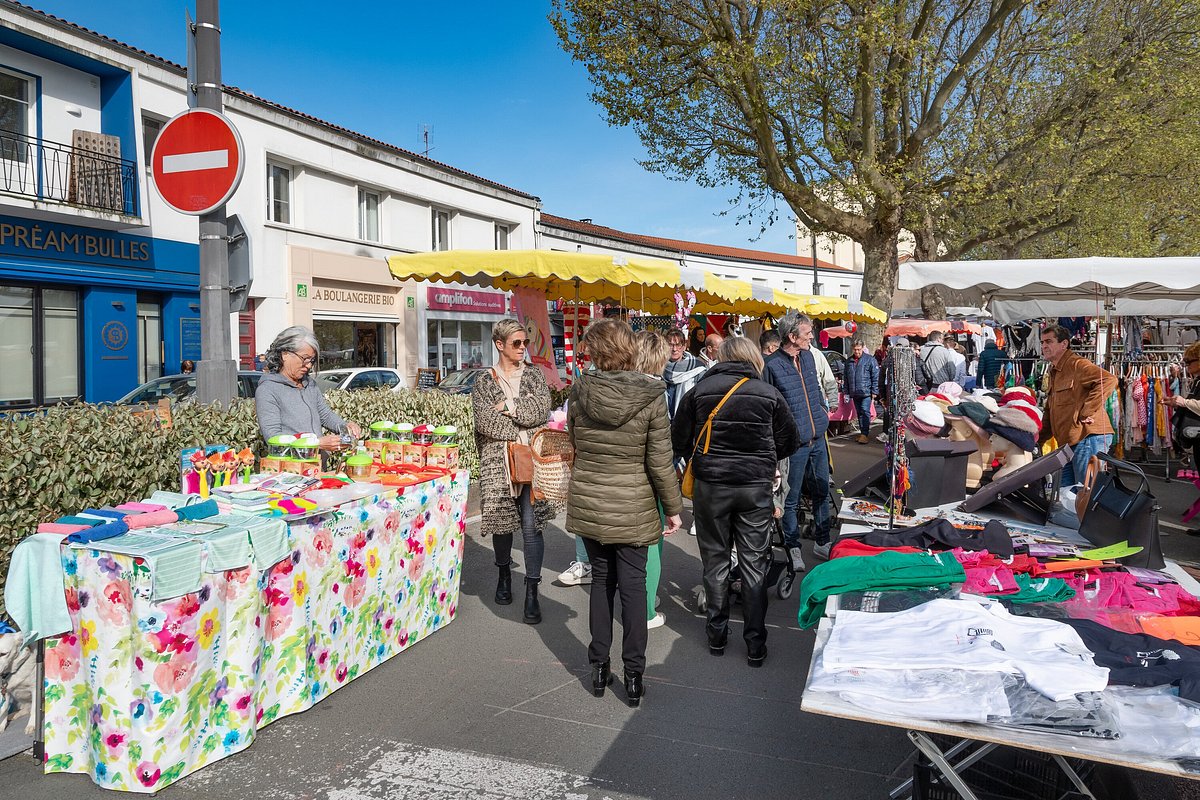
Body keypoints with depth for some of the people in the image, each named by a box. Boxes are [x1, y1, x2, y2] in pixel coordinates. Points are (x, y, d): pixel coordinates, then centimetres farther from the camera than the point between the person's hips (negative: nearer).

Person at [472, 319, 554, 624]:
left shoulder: (534, 375, 10)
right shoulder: (484, 381, 6)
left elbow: (542, 410, -6)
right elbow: (484, 421, -8)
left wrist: (509, 405, -10)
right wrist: (524, 412, -8)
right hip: (498, 459, 0)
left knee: (531, 524, -7)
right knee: (502, 520, 8)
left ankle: (532, 592, 0)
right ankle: (504, 574, 34)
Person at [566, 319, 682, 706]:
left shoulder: (579, 392, -7)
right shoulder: (650, 396, -14)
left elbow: (573, 447, 6)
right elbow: (660, 463, -11)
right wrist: (674, 507, 1)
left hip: (587, 504, 2)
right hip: (633, 508, -2)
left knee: (601, 580, 17)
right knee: (633, 585, 8)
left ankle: (599, 668, 25)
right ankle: (633, 676, 16)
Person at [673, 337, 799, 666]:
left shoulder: (700, 390, -3)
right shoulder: (770, 394, -2)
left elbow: (679, 441, 0)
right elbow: (790, 442, 6)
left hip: (710, 487, 0)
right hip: (756, 488, 0)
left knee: (715, 561, 14)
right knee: (754, 565, 9)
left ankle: (717, 635, 23)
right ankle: (755, 644, 14)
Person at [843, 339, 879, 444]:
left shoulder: (870, 360, -3)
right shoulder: (849, 361, 11)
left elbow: (875, 376, -5)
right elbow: (846, 378, 17)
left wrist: (874, 391, -9)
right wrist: (846, 392, 14)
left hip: (866, 392, -5)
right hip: (854, 393, 5)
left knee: (865, 411, -10)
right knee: (859, 413, 11)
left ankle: (865, 434, -10)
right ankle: (862, 432, 19)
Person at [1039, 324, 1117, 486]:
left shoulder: (1076, 365, -10)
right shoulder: (1054, 373, 21)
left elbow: (1109, 380, -27)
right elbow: (1050, 414, 28)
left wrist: (1086, 412, -23)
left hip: (1088, 438, -10)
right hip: (1069, 442, 10)